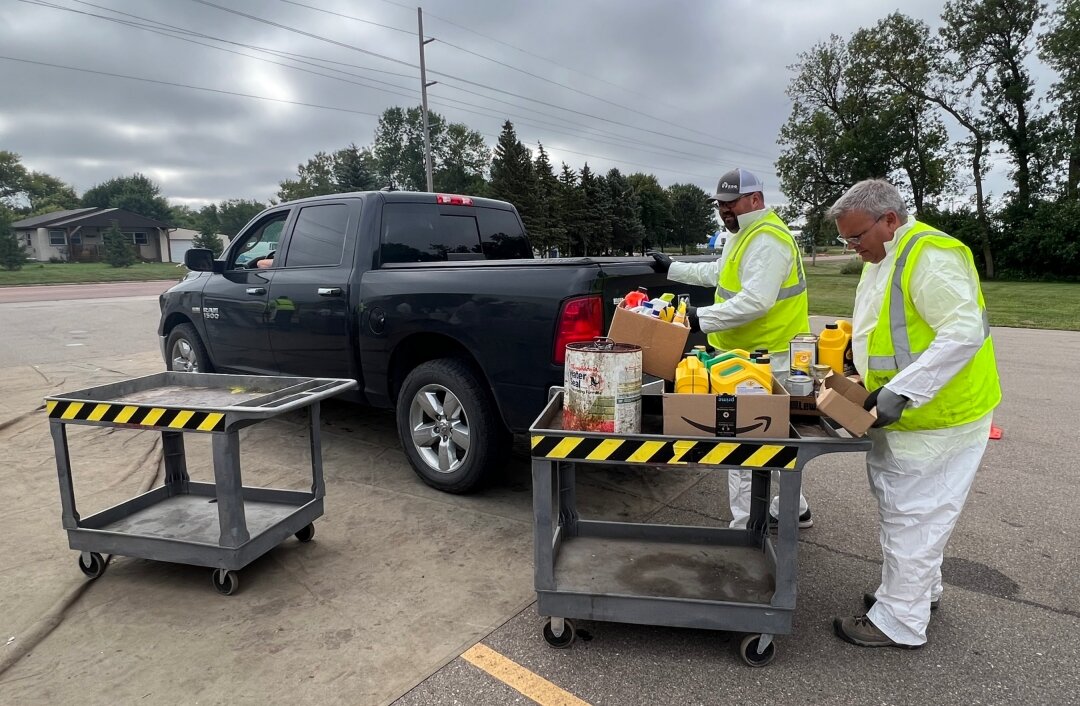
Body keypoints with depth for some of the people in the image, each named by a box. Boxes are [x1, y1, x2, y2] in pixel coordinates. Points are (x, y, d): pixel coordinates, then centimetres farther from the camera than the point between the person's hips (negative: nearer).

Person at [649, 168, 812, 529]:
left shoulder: (767, 240, -18)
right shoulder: (743, 234, 17)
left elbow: (755, 301, -29)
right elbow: (718, 273, 31)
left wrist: (703, 317, -28)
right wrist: (673, 268, 31)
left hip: (764, 358, -11)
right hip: (750, 352, 11)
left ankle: (746, 524, 3)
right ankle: (793, 507, 33)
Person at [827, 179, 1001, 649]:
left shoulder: (930, 256, -20)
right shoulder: (882, 259, 12)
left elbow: (964, 332, -28)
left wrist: (900, 391, -31)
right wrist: (862, 368, 10)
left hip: (936, 419, -10)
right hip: (902, 416, 10)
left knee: (911, 516, 0)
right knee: (908, 508, 21)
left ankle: (899, 623, 13)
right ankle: (919, 588, 39)